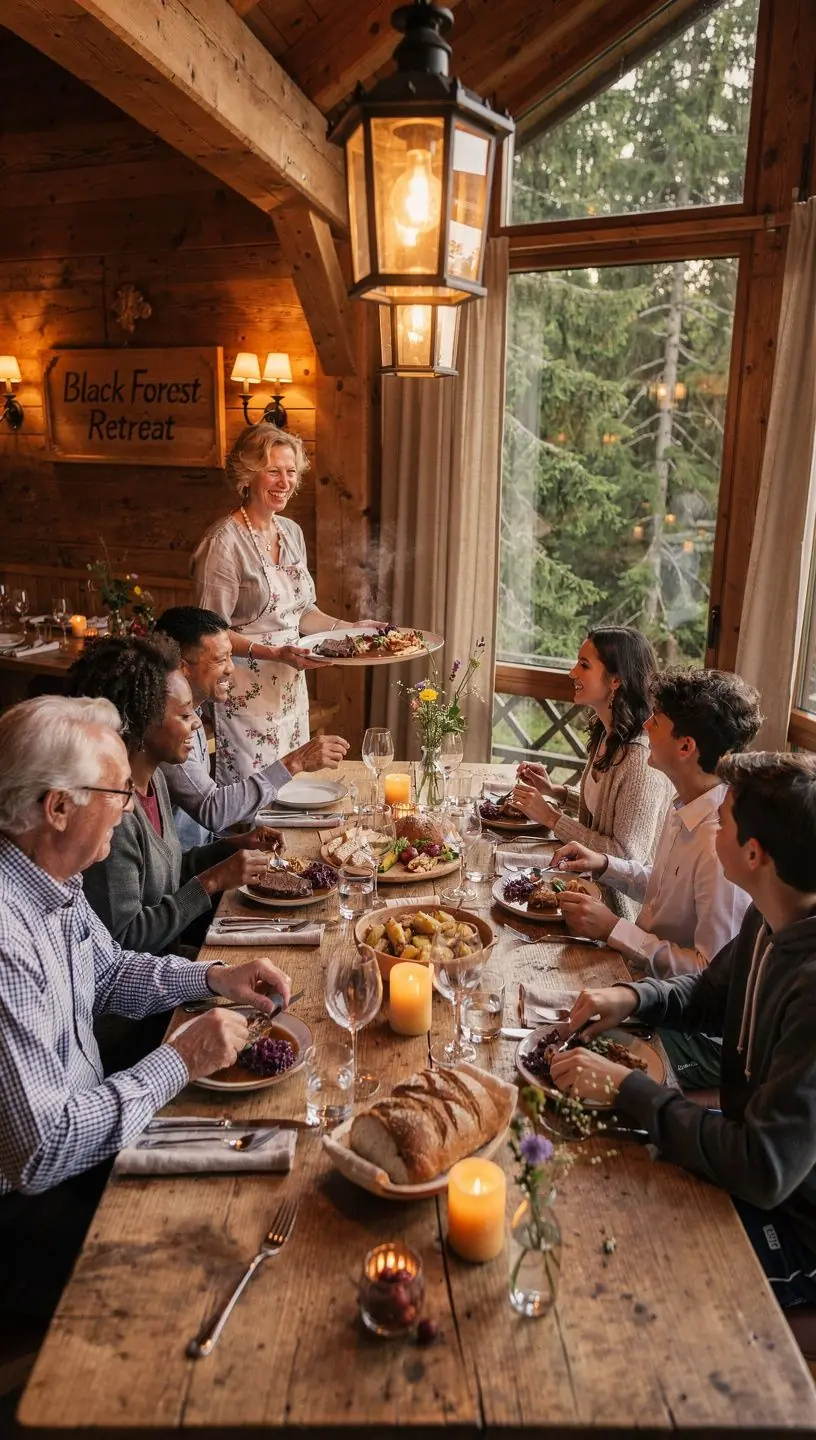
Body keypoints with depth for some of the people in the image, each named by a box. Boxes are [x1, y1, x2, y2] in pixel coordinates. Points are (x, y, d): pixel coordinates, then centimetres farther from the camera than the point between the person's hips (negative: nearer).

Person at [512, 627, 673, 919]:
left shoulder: (641, 759, -27)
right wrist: (555, 791, 2)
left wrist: (553, 818, -21)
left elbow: (628, 854, -24)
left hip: (617, 904, -8)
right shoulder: (606, 734, 1)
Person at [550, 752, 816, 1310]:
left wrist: (625, 1086, -28)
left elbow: (765, 1170, -34)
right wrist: (633, 996, -7)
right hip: (752, 1158, 7)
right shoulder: (770, 922, -6)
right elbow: (709, 993, 13)